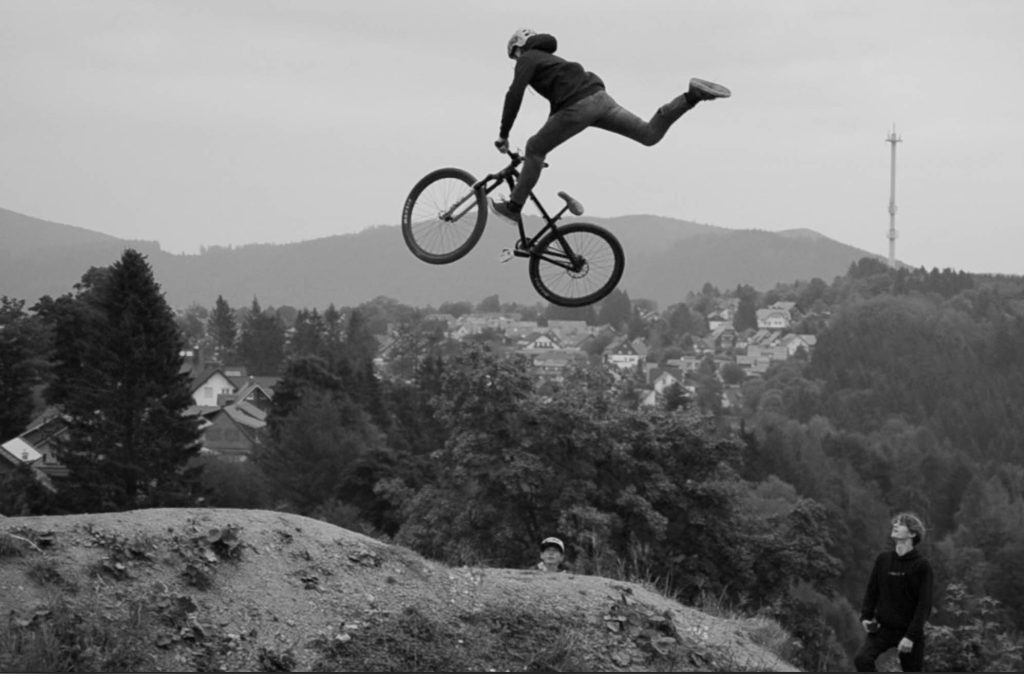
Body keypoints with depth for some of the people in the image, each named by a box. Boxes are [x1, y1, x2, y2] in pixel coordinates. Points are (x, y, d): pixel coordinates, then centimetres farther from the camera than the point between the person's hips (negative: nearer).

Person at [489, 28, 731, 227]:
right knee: (650, 134, 3)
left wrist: (503, 134, 1)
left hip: (579, 106, -8)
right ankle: (693, 95, -12)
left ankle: (514, 207, 8)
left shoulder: (528, 59, 9)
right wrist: (545, 143, 45)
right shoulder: (548, 59, 35)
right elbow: (558, 106, 42)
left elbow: (514, 96, -6)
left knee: (533, 149, 7)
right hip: (599, 97, 8)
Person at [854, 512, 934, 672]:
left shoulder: (921, 565, -7)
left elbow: (924, 604, -10)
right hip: (882, 628, 3)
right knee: (862, 659, -22)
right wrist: (865, 616, -3)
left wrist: (911, 636, -17)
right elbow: (871, 591, 13)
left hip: (909, 631, -3)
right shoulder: (883, 560, 6)